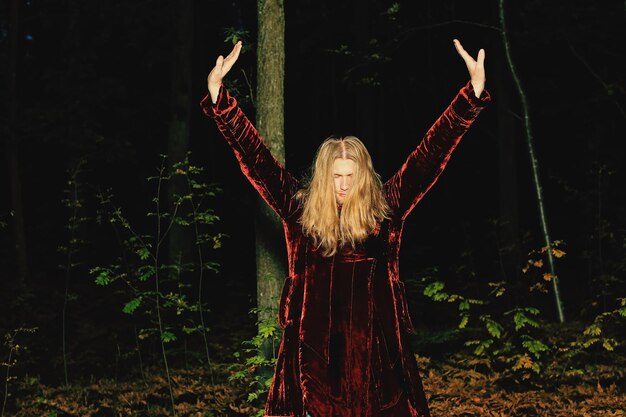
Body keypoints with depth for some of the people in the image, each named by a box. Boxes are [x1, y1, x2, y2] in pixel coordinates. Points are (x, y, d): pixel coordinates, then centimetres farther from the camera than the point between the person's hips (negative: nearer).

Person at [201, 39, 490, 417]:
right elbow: (256, 159, 0)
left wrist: (474, 93, -7)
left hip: (373, 345, 0)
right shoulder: (300, 209, 2)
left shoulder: (386, 209, 1)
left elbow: (432, 153, -2)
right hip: (315, 347, 0)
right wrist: (218, 94, -6)